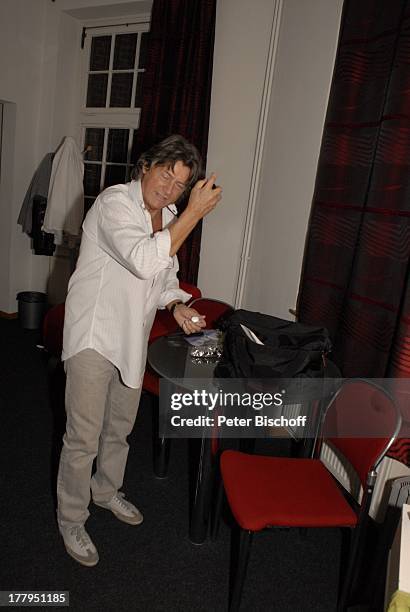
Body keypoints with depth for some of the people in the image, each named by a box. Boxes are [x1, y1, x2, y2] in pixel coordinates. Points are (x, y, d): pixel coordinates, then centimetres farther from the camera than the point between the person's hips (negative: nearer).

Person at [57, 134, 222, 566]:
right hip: (93, 335, -7)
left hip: (132, 337, 8)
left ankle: (106, 490, 47)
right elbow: (144, 261, -35)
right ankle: (71, 519, 25)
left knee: (120, 427, 22)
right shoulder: (115, 203, -18)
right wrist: (195, 213, -31)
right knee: (84, 436, 1)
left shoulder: (169, 217, 7)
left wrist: (178, 306, -4)